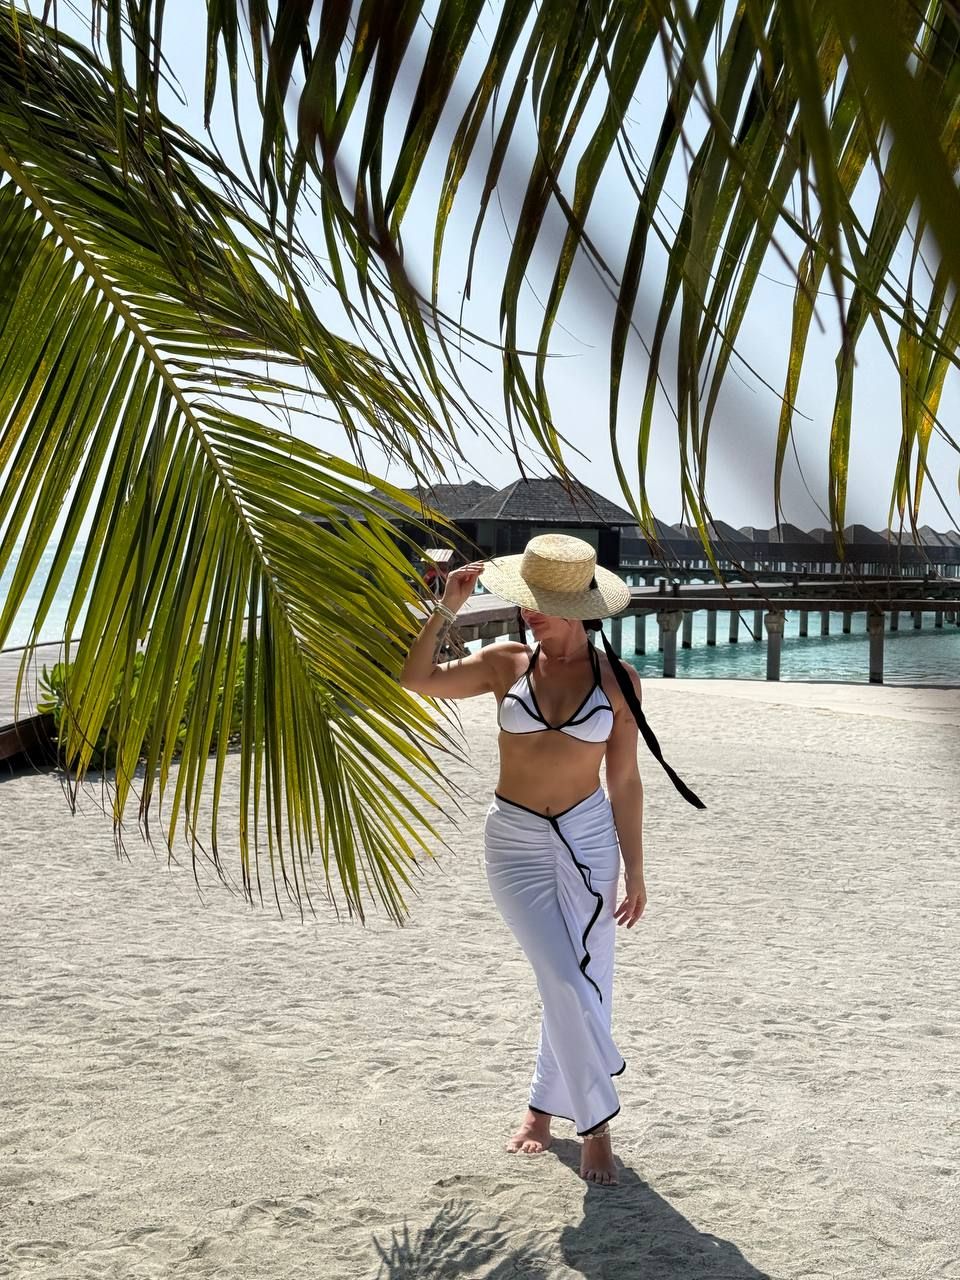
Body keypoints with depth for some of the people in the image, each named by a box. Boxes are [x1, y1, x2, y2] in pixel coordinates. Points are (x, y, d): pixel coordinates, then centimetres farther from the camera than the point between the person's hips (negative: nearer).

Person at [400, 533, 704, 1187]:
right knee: (566, 985, -6)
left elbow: (624, 781, 2)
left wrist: (634, 872, 2)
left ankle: (545, 1105, 30)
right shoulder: (506, 663, -1)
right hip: (515, 844, 0)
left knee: (583, 985, 7)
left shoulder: (617, 679, -2)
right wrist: (446, 608, -14)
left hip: (588, 839, 1)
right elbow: (416, 678, -12)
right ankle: (596, 1123, 13)